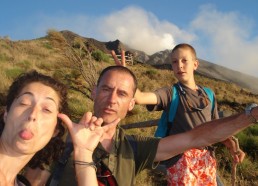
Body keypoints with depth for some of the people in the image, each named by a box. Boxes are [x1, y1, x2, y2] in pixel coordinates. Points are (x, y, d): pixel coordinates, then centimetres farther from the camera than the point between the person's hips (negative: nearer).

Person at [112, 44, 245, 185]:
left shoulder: (208, 94, 11)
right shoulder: (170, 93, -2)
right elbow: (139, 97, -20)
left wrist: (232, 146, 0)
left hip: (207, 159, 4)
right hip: (180, 160, -4)